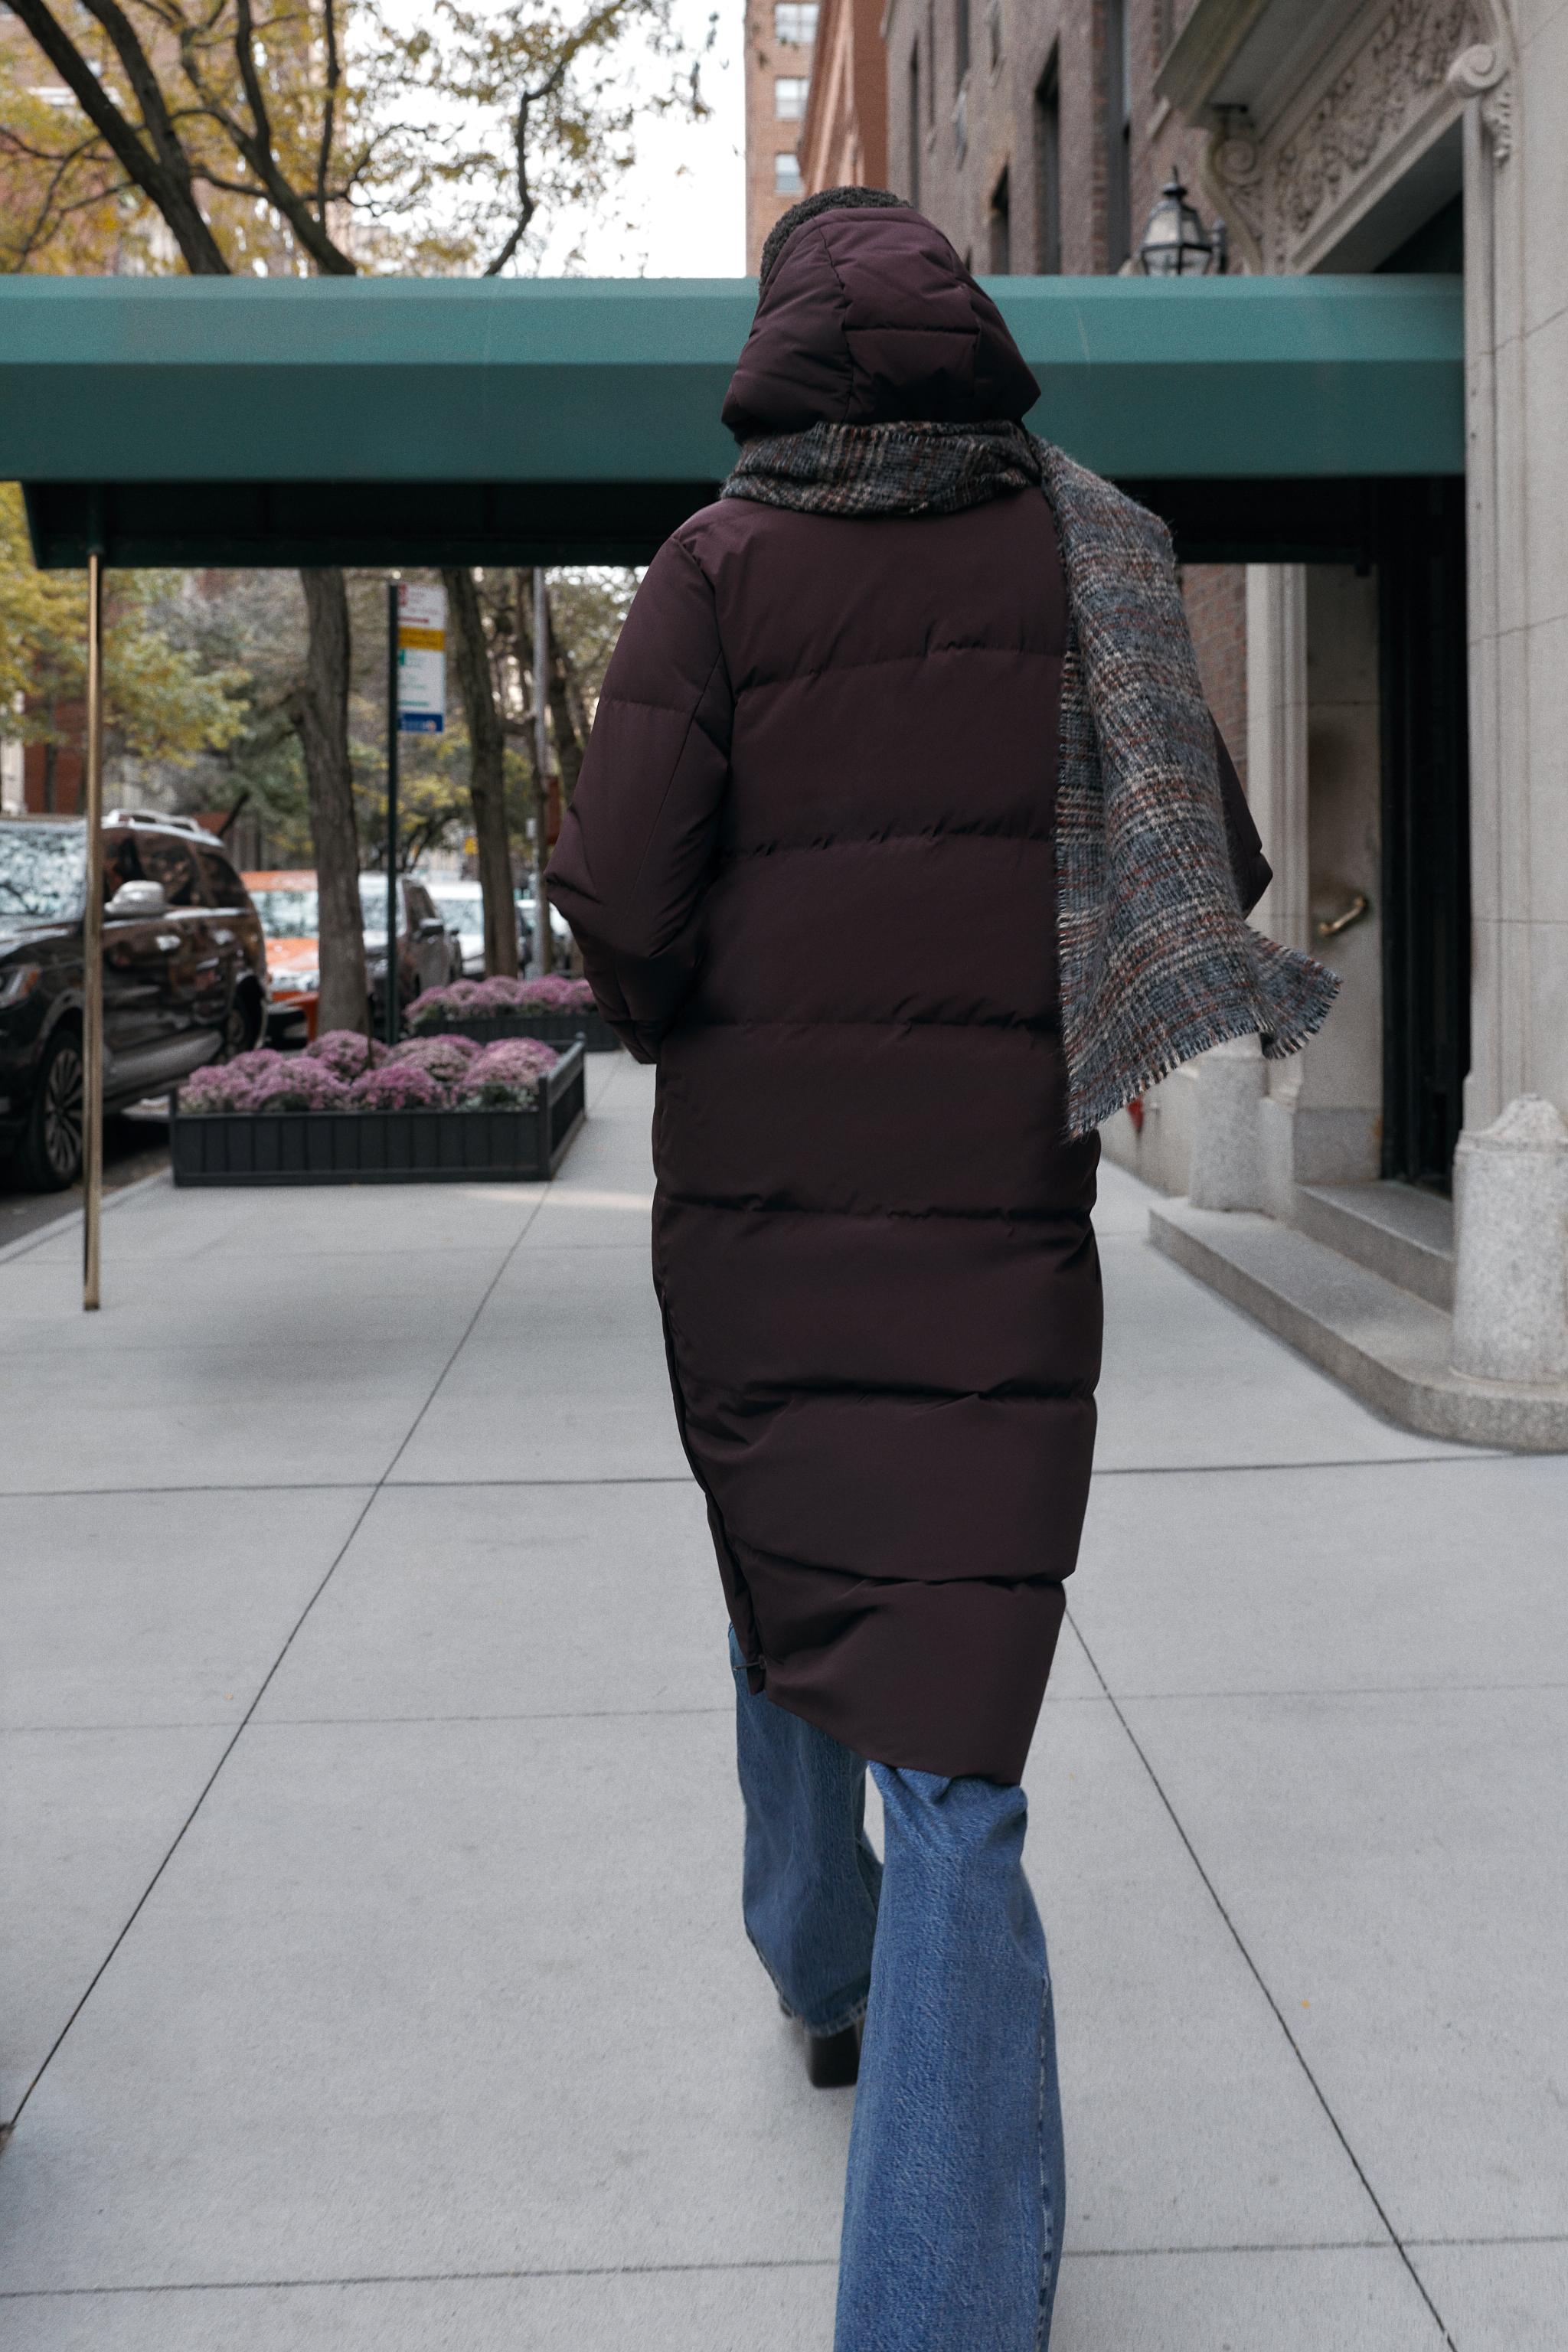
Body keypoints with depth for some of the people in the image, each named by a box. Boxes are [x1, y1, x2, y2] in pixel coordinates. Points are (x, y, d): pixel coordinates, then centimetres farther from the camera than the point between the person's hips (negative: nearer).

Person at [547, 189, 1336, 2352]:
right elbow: (1212, 864, 4)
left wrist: (680, 1027, 10)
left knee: (785, 1587, 25)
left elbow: (619, 893, -10)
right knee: (951, 1753, -2)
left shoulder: (724, 567, -2)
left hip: (751, 1192, 1)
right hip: (994, 1200, 0)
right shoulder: (1087, 548, 3)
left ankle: (825, 1973, 47)